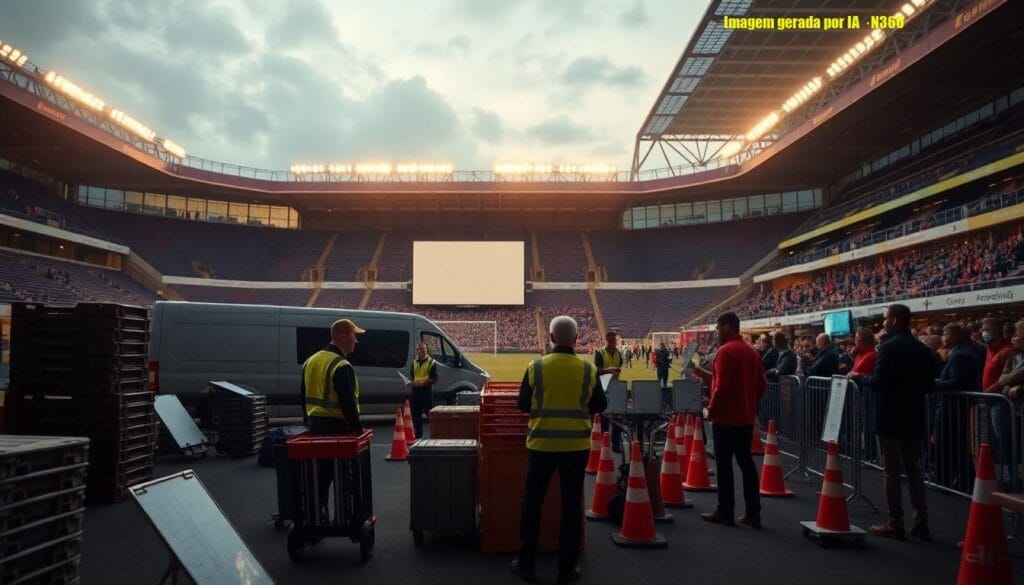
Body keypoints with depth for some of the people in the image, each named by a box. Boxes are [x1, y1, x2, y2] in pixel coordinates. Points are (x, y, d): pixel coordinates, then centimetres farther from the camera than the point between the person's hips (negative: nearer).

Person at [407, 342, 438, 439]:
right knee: (415, 414, 7)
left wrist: (423, 382, -20)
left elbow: (434, 379, -8)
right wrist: (411, 382, 1)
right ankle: (418, 435, 15)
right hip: (415, 390, 6)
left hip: (426, 390, -6)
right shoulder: (414, 363, 17)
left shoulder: (431, 362, -2)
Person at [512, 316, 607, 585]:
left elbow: (523, 405, 1)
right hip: (576, 445, 0)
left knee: (532, 502, 12)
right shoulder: (588, 370, -6)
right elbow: (600, 406, 5)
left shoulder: (536, 367, -8)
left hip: (542, 444, 0)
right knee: (571, 505, 10)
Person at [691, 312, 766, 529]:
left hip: (726, 417, -8)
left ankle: (725, 512, 5)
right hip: (747, 417, 8)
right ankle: (753, 513, 12)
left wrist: (711, 410, -10)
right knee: (746, 461, 11)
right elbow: (761, 384, 13)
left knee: (724, 463, 0)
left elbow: (722, 387, -20)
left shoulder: (725, 351, -15)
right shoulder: (752, 351, 10)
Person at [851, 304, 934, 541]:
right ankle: (921, 522, 14)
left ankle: (895, 524, 5)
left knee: (892, 471, 1)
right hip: (914, 417, 7)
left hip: (890, 418, -6)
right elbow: (929, 385, 11)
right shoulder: (922, 349, 7)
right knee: (914, 469, 13)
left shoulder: (888, 347, -14)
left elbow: (878, 383, -20)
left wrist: (859, 378, -2)